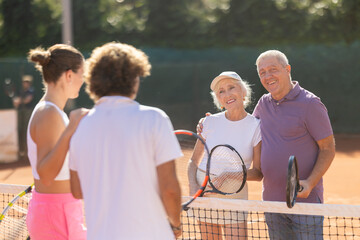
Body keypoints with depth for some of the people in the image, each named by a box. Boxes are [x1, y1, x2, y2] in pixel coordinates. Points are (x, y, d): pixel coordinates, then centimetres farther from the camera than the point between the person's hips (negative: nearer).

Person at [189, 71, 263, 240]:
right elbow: (194, 161, 7)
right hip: (203, 192, 2)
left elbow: (258, 173, -5)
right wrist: (193, 189, -9)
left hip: (234, 197, -2)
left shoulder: (256, 126, -5)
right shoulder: (210, 122, 0)